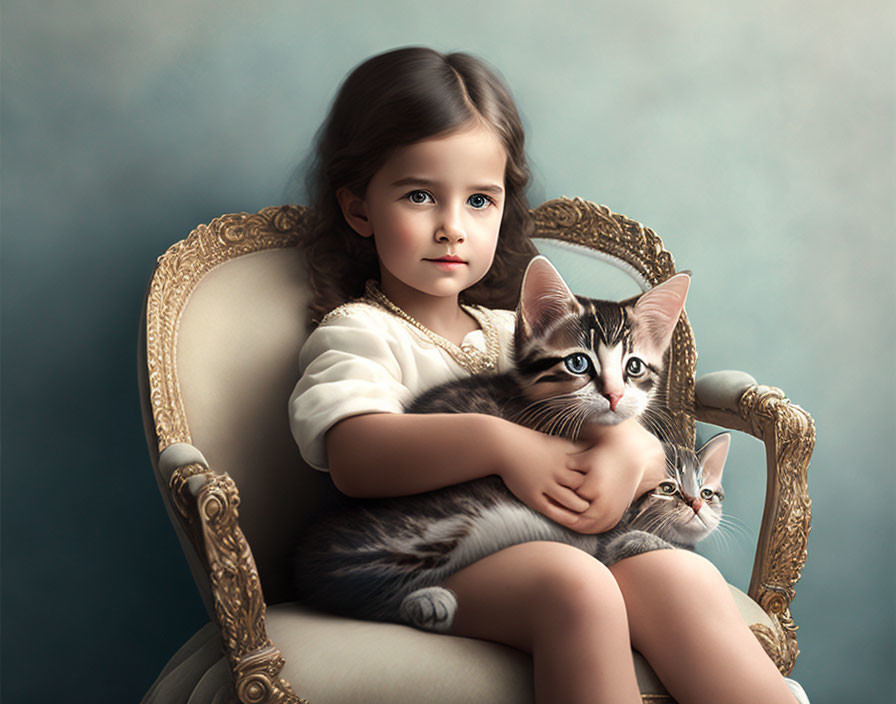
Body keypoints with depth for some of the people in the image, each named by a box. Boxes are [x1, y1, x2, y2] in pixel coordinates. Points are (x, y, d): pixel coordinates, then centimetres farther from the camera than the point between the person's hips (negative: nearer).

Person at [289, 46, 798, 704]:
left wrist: (630, 452, -10)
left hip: (569, 541, 5)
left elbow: (651, 451, 16)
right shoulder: (356, 334, 5)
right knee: (574, 585, -32)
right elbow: (354, 457, -17)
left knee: (684, 577, -22)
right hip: (430, 566, -5)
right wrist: (498, 443, -25)